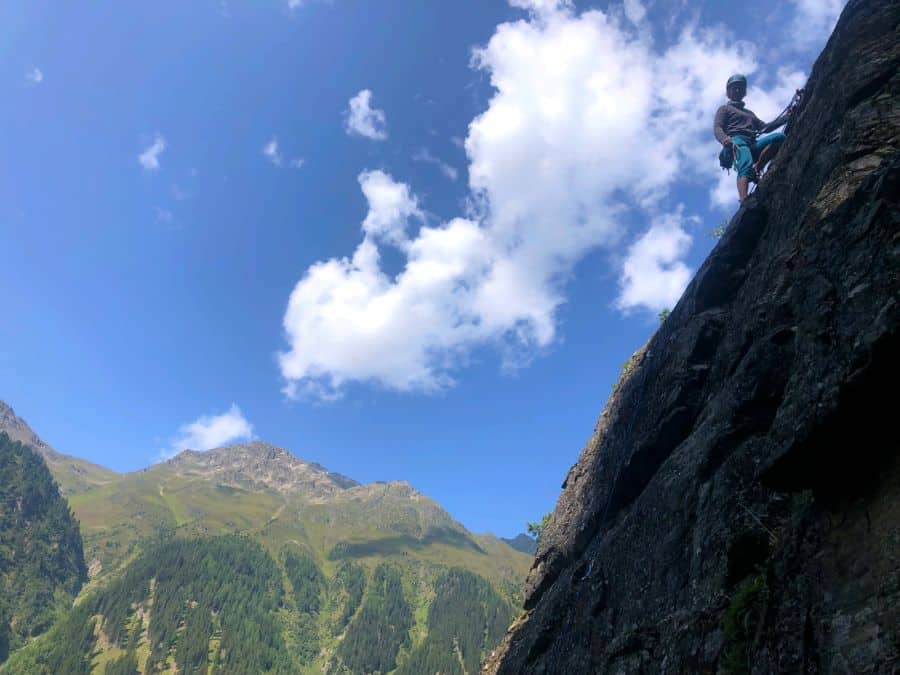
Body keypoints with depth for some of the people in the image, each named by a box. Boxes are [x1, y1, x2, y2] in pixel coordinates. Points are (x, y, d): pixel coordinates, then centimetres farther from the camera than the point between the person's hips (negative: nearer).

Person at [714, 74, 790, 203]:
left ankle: (756, 170, -27)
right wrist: (724, 138, -23)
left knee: (779, 136, -22)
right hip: (737, 141, -6)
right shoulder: (724, 109, 21)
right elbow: (717, 128, 1)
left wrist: (785, 118, 22)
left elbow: (764, 128, 33)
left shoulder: (749, 113, 41)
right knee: (746, 165, -38)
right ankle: (744, 202, -59)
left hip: (753, 144, 6)